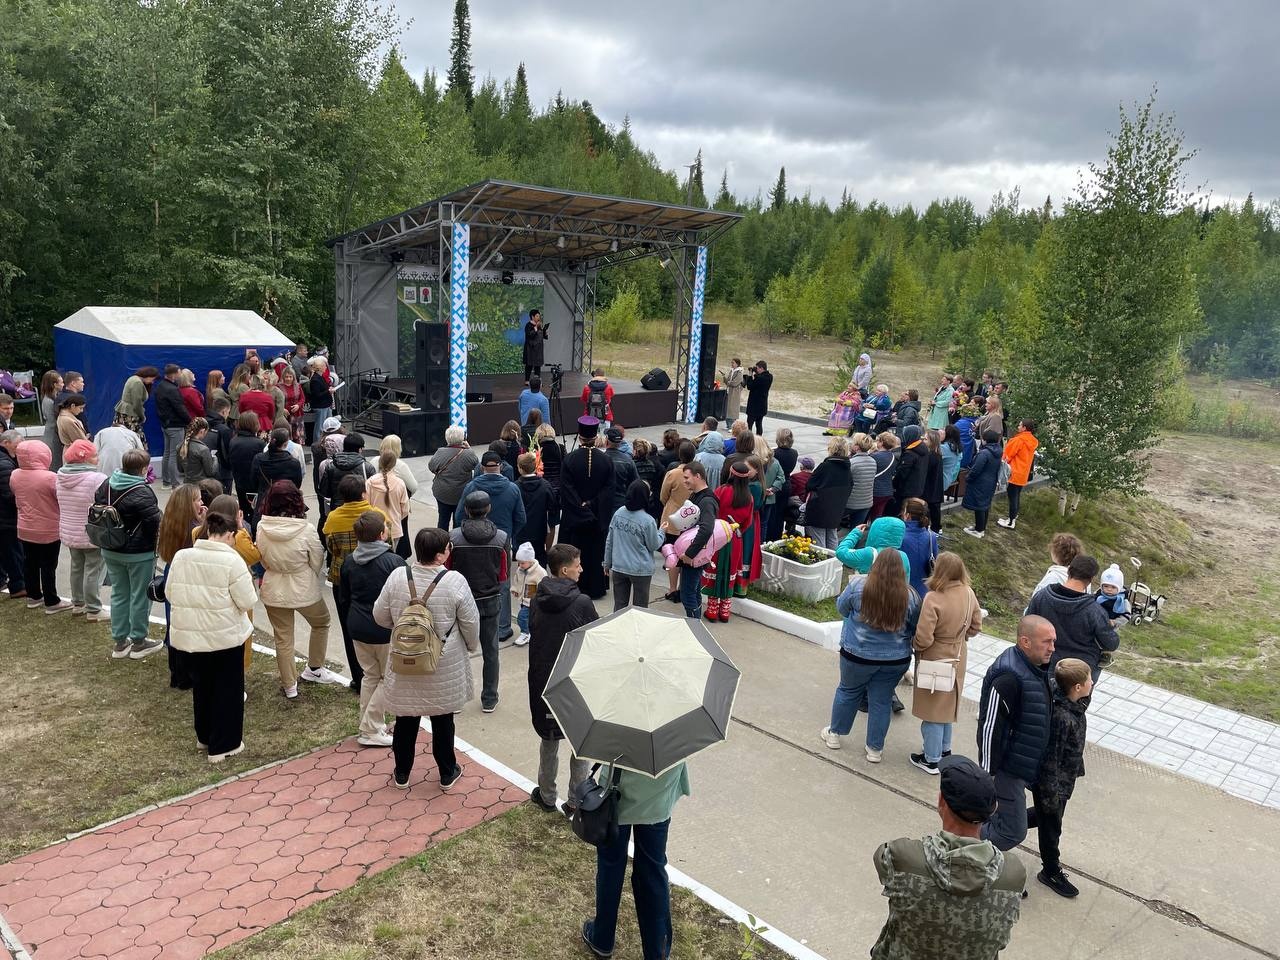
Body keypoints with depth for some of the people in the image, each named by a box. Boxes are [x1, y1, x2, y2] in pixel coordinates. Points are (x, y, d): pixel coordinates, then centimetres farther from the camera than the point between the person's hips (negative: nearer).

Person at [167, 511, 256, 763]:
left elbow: (170, 594, 6)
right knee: (227, 689, 9)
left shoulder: (181, 556, -3)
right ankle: (223, 745, 16)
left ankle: (204, 736, 37)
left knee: (201, 685, 23)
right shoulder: (232, 561, -18)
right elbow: (247, 602, -16)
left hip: (190, 633, 5)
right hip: (225, 635, -5)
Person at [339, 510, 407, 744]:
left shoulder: (349, 562, 0)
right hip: (386, 630, -6)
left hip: (357, 628, 6)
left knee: (370, 675, 19)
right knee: (389, 678, 8)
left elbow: (343, 599, 10)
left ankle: (369, 726, 25)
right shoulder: (395, 562, -19)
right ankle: (371, 730, 8)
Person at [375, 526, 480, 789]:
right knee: (442, 719, 15)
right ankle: (447, 773, 31)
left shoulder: (397, 578, -11)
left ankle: (401, 774, 33)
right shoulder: (455, 582, -20)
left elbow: (380, 616, 0)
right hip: (444, 668, -2)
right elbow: (470, 623, -10)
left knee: (406, 719, 17)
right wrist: (472, 645, 10)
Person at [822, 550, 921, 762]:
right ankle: (875, 749, 24)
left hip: (857, 654, -1)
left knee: (848, 691, 19)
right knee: (882, 701, 13)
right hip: (896, 660, 1)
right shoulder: (910, 596, -11)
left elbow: (842, 608, 0)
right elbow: (914, 629, 1)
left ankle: (835, 733, 35)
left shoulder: (858, 585, -16)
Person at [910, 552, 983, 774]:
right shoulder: (969, 594, -9)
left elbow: (923, 639, -27)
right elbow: (975, 627, 4)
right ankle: (944, 749, 42)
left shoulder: (933, 598, -30)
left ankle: (931, 760, 21)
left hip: (935, 661, -7)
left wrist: (914, 646, -7)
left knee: (932, 709, 9)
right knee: (947, 704, 25)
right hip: (957, 658, 7)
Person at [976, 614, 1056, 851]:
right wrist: (987, 774, -20)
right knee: (1014, 832, -2)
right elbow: (990, 728, -25)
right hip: (1009, 767, -9)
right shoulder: (1008, 678, -28)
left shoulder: (1036, 668, 4)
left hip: (1026, 765, 9)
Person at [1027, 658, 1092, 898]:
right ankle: (1051, 872, 36)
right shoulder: (1061, 718, -36)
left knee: (1045, 816, 27)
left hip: (1065, 778, 8)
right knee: (1051, 826, 15)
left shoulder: (1073, 705, -8)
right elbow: (1050, 759, -28)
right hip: (1053, 782, -8)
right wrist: (1051, 794, -19)